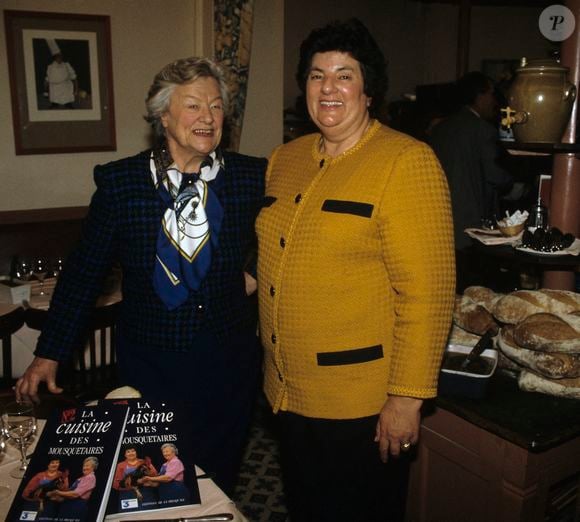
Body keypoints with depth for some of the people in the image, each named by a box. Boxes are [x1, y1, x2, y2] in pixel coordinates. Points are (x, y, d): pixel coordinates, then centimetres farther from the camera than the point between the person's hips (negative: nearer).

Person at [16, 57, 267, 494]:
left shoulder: (252, 177, -6)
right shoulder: (119, 182, -8)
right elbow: (84, 272, -2)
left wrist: (259, 275, -3)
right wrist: (49, 354, 0)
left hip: (229, 360, 1)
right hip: (149, 364, 0)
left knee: (219, 478, 17)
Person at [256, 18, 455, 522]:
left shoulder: (407, 161, -15)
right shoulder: (284, 159, 6)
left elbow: (427, 290, -18)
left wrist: (407, 397, -17)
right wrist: (273, 362, 14)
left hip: (360, 402, -6)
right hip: (287, 390, 6)